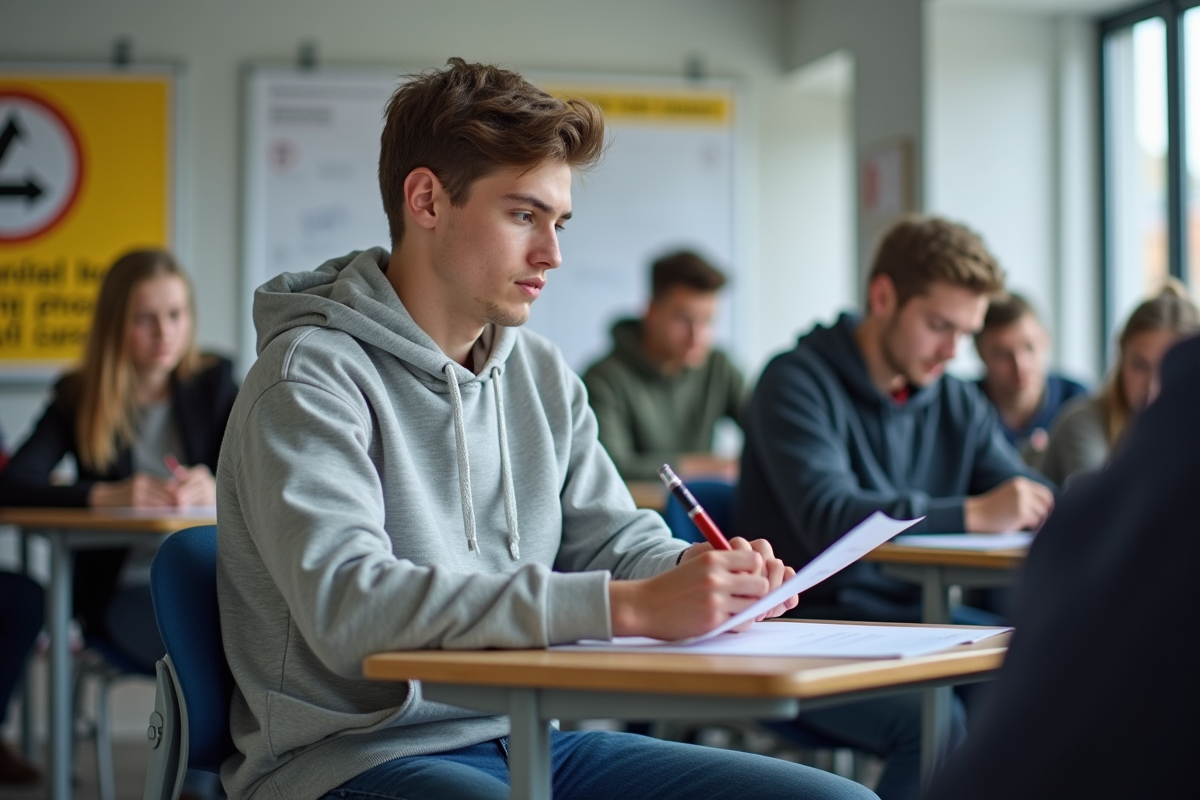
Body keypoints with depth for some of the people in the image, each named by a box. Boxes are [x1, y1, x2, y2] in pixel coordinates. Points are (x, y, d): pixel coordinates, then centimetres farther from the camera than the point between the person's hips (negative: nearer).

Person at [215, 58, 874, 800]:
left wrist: (695, 571, -10)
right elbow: (347, 605, -25)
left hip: (523, 740, 8)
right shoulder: (311, 377, -12)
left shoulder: (542, 374, 11)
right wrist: (627, 607, -30)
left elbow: (614, 539, 16)